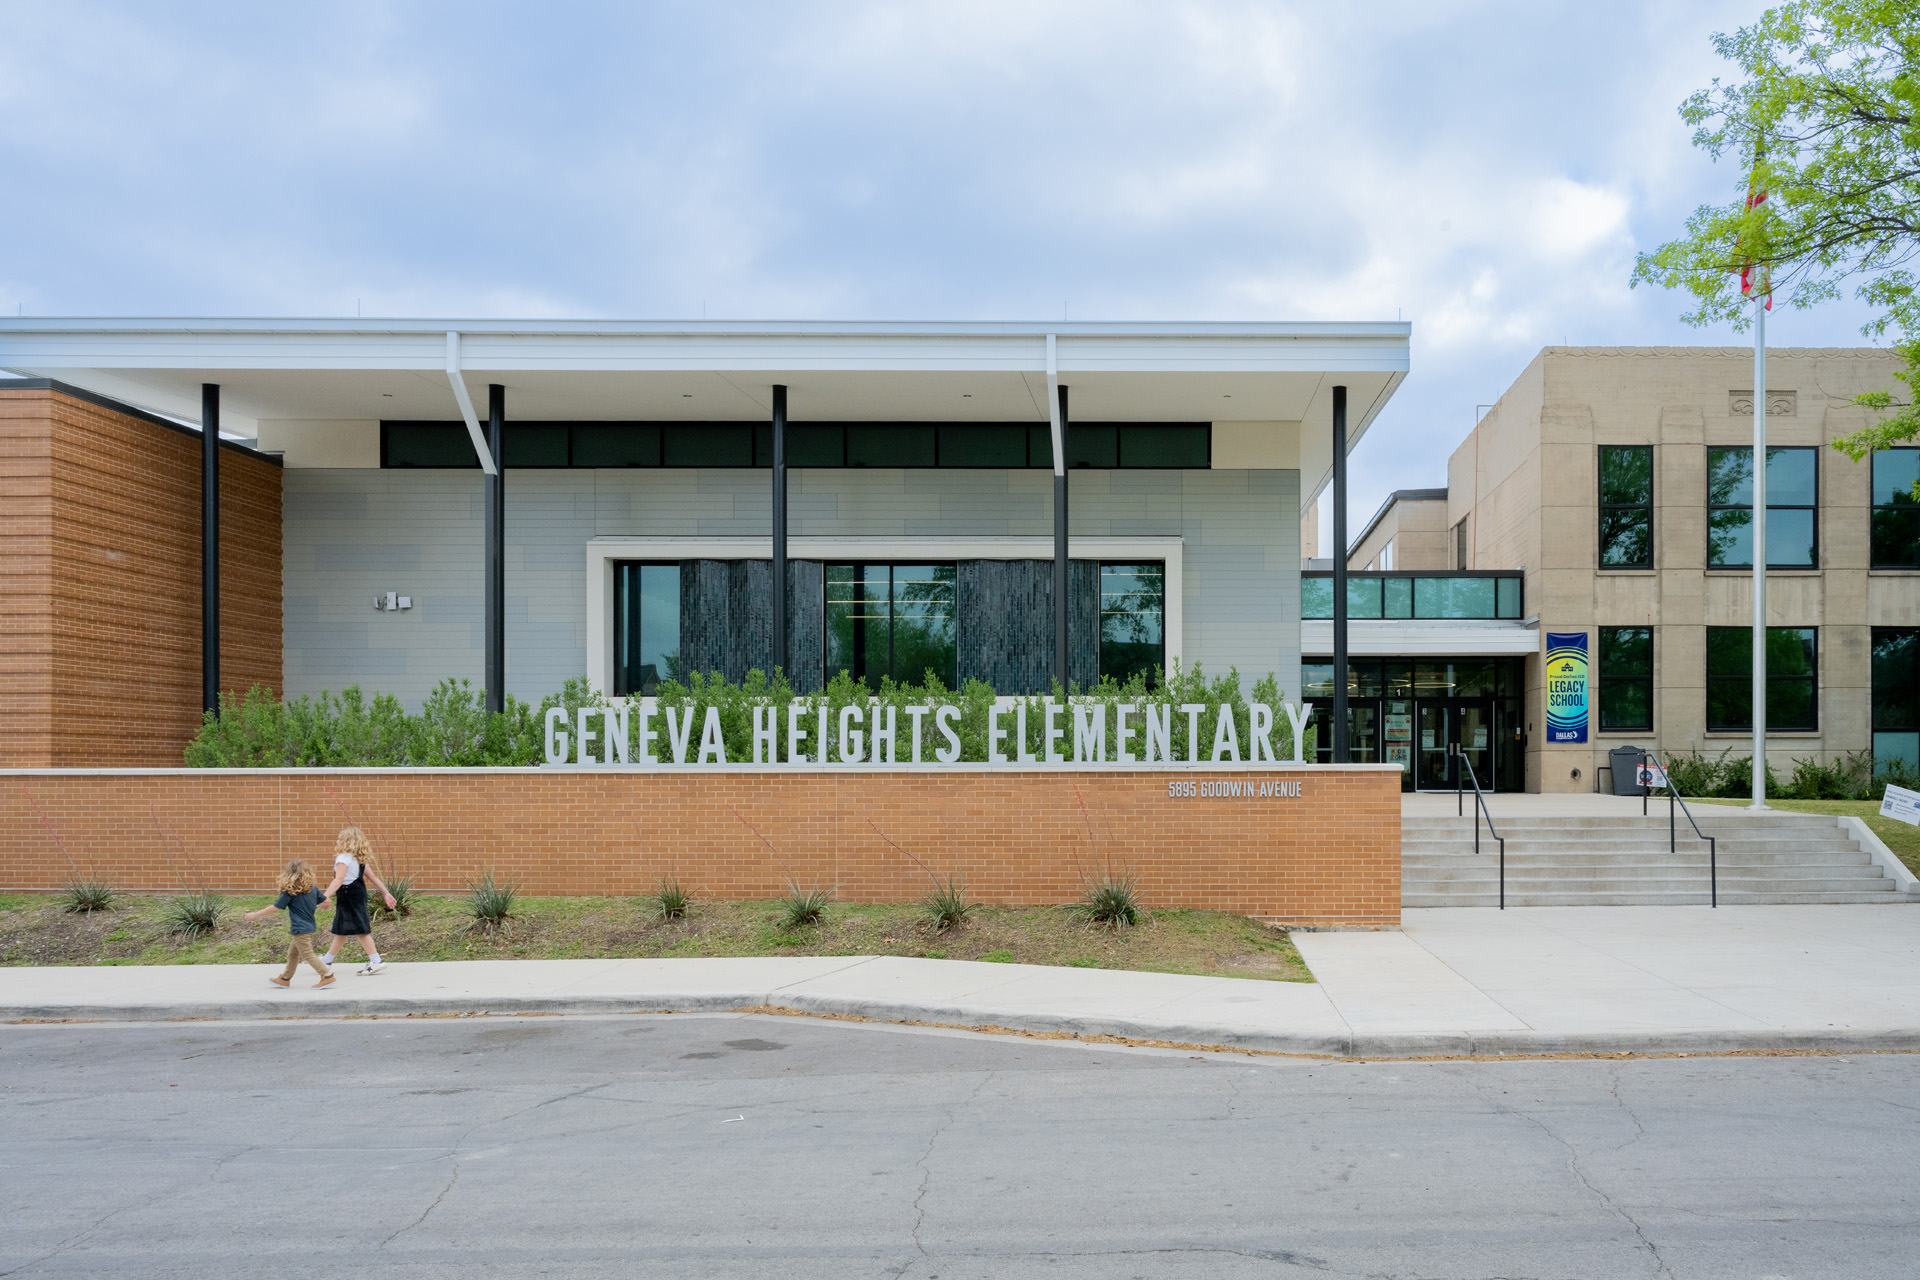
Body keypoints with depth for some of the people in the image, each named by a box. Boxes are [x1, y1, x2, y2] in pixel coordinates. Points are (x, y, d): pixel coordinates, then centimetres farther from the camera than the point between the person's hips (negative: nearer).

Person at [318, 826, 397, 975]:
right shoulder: (361, 859, 13)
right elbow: (373, 877, 13)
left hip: (349, 895, -10)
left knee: (359, 930, -8)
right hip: (359, 894, 10)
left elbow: (339, 879, -26)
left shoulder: (343, 858, -13)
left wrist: (325, 896, -35)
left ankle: (376, 961, -10)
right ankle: (327, 962, 28)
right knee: (341, 931, 17)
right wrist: (386, 893, 13)